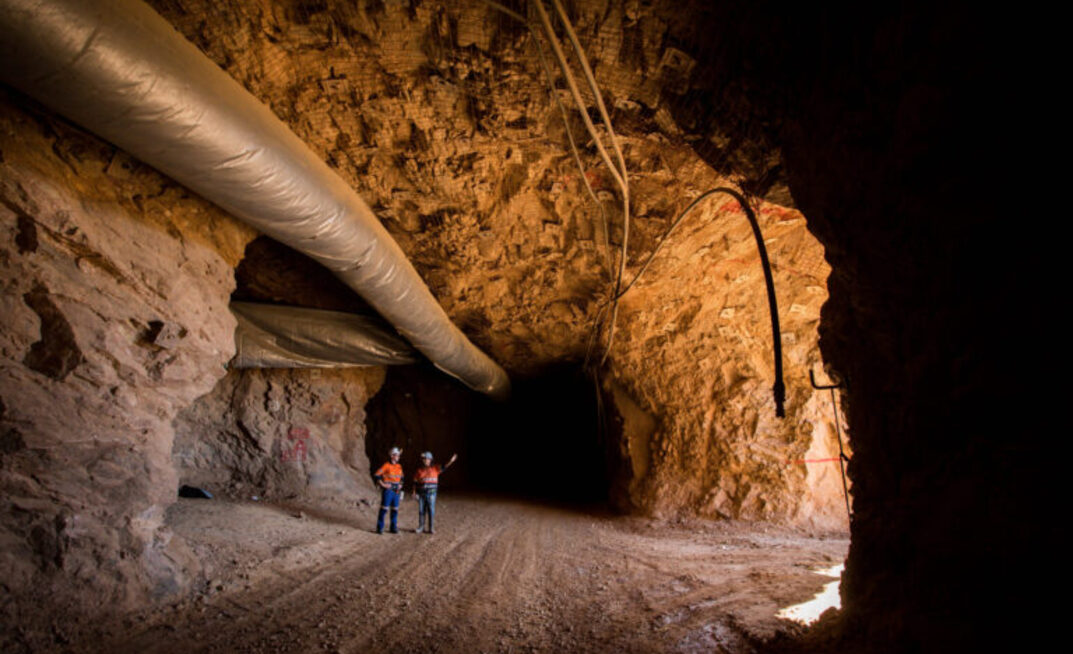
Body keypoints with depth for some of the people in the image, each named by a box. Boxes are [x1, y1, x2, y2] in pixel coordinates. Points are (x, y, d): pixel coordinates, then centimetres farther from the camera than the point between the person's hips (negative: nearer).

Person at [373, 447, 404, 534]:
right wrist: (383, 484, -13)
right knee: (384, 509, -4)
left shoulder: (399, 466, 10)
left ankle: (394, 528, 17)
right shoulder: (386, 465, -10)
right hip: (387, 490, -6)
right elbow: (376, 475, -12)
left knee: (395, 510, 8)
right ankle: (380, 528, 5)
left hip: (396, 491, 6)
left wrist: (400, 485, 11)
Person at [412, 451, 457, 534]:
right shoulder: (419, 471, 3)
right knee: (421, 511, 6)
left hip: (431, 494, -1)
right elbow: (415, 483, 5)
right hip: (421, 494, 1)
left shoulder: (435, 469, 1)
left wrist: (451, 461, -25)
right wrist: (414, 492, -4)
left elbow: (444, 467, -10)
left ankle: (431, 528, 9)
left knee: (431, 511, 0)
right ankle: (421, 527, 18)